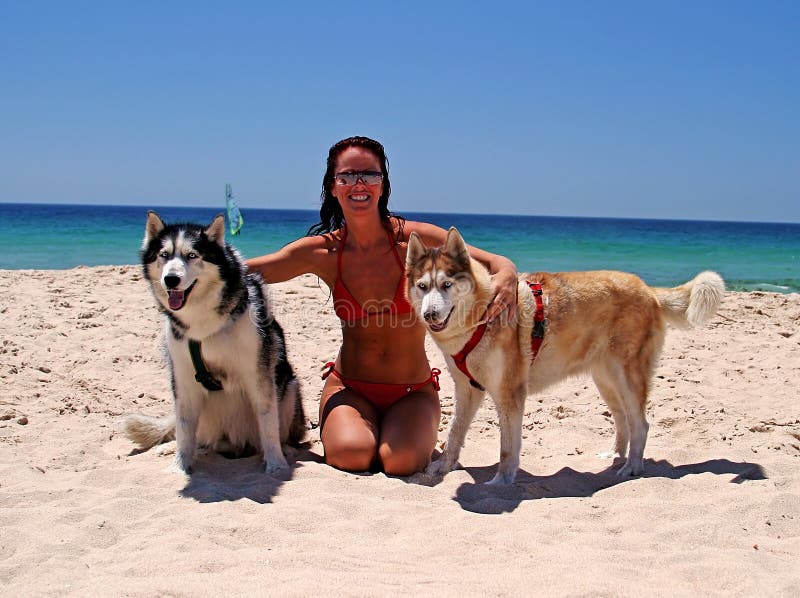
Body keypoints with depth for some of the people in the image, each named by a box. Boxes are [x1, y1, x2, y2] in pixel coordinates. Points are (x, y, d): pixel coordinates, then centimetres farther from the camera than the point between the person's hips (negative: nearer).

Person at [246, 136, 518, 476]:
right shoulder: (322, 252, -7)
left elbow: (497, 263, -12)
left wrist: (506, 275, -36)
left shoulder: (415, 239, -12)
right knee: (352, 455, -26)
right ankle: (339, 424, 10)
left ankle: (407, 428, 10)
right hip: (349, 387, 1)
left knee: (401, 461, -26)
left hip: (413, 392, 0)